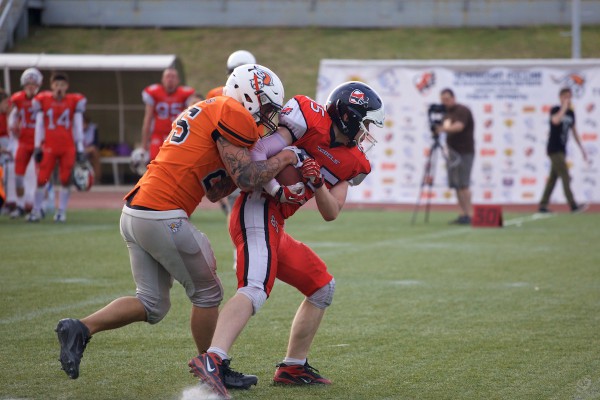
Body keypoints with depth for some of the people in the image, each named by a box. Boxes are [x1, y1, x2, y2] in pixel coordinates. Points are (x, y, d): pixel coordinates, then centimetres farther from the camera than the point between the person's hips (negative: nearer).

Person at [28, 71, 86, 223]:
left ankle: (61, 211, 11)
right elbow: (39, 125, 6)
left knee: (65, 180, 1)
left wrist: (80, 148, 3)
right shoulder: (42, 101, 0)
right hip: (49, 147, 0)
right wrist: (37, 147, 3)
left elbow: (78, 126, 4)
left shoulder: (75, 101, 1)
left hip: (68, 147, 0)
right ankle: (36, 211, 9)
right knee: (42, 179, -3)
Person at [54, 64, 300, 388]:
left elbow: (214, 191, 23)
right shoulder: (233, 115, -5)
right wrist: (285, 158, 4)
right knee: (207, 294, 9)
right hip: (163, 218, -9)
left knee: (152, 305, 15)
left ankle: (80, 329, 3)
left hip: (134, 214, 9)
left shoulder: (205, 112, 25)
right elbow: (247, 179, -12)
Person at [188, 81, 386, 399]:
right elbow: (258, 154, -13)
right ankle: (211, 360, -45)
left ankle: (293, 367, 24)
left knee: (322, 287, 19)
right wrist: (278, 191, -24)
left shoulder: (352, 163, 16)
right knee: (255, 289, -29)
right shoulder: (309, 119, -7)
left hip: (273, 225, 10)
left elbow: (331, 214, 8)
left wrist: (317, 182, -10)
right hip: (258, 210, -10)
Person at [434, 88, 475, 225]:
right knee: (456, 185, 6)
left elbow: (459, 126, -26)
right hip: (453, 151, 9)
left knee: (463, 184, -13)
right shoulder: (447, 113, 16)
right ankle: (462, 215, 8)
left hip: (464, 152, -9)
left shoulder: (462, 111, -10)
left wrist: (444, 128, -40)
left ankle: (468, 215, -13)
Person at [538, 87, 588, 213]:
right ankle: (573, 205, -19)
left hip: (561, 150, 8)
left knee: (553, 178, 8)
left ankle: (543, 205, 12)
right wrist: (564, 107, -21)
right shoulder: (555, 110, -8)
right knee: (565, 177, -14)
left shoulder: (571, 113, 13)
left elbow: (574, 131, 21)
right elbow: (555, 120, -32)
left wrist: (581, 149, 20)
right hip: (554, 149, -8)